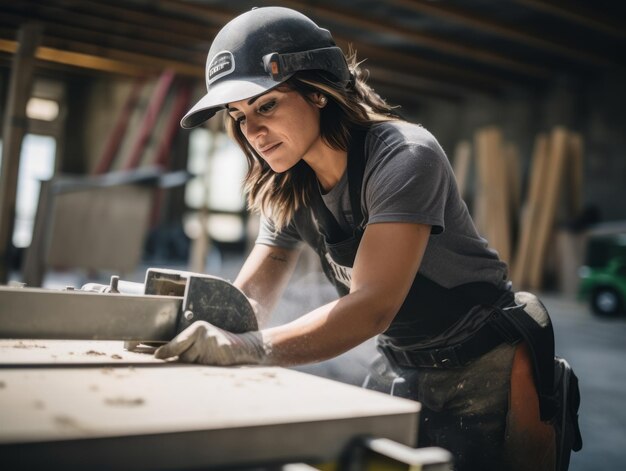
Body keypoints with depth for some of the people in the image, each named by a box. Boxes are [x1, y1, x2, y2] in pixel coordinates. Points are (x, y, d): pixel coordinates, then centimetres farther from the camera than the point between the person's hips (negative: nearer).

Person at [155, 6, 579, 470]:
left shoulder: (403, 155, -25)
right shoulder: (288, 192, -3)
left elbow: (372, 307, -35)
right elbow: (248, 301, -5)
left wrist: (248, 348, -47)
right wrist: (200, 322, -27)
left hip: (486, 369, -5)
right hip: (399, 370, 6)